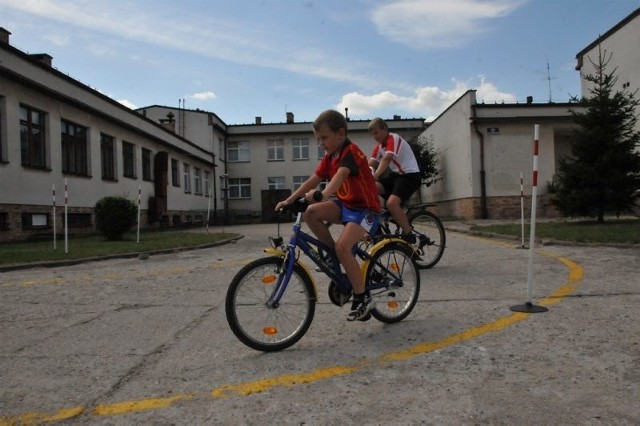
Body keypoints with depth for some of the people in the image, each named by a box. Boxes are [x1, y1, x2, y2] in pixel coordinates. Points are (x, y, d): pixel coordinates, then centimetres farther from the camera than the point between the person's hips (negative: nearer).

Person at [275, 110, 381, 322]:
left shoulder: (351, 152, -18)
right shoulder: (329, 157, 7)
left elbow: (340, 176, -38)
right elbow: (312, 181, 3)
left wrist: (322, 194, -55)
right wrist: (289, 200, -8)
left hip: (365, 208, -8)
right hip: (346, 205, 8)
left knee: (342, 246, -26)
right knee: (311, 213, -16)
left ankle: (362, 298, -10)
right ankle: (334, 257, 1)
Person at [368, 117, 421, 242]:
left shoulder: (394, 138, -15)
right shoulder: (379, 146, 11)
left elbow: (387, 159, -31)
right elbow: (369, 164, 3)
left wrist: (375, 176, -43)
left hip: (410, 175, -9)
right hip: (396, 175, 9)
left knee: (391, 203, -29)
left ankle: (409, 236, -13)